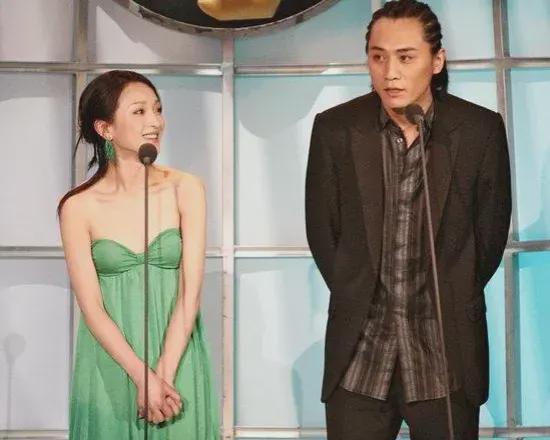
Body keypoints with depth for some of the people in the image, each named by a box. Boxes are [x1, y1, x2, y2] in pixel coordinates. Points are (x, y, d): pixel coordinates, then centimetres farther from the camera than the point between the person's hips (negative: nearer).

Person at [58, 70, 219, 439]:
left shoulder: (186, 189, -5)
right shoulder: (78, 207, -7)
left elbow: (191, 293, -8)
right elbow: (92, 308, -8)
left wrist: (164, 374, -15)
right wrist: (143, 377, -16)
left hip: (178, 358, 1)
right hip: (111, 364, -1)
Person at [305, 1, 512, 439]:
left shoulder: (481, 130, -5)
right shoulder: (335, 128, -3)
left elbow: (490, 232, 5)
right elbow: (322, 230, 5)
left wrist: (451, 302, 10)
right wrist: (358, 299, 9)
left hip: (448, 345, 0)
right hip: (360, 344, 1)